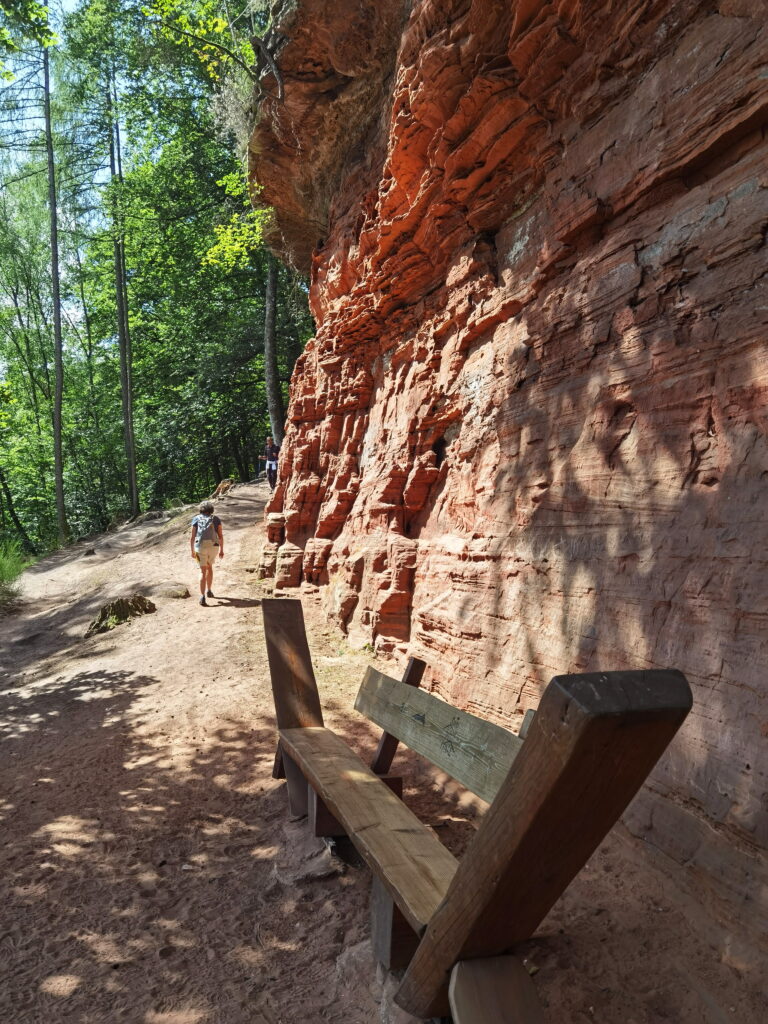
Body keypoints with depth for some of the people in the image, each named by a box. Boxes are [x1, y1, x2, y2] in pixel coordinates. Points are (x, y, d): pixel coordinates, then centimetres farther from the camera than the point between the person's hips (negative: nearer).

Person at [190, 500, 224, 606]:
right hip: (213, 546, 1)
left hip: (201, 547, -1)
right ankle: (209, 591, 33)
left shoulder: (196, 519, 9)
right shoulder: (216, 519, 10)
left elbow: (192, 536, 3)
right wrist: (221, 550, 11)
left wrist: (192, 550, 12)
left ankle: (202, 597, -13)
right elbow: (221, 536, 5)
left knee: (203, 571, 1)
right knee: (209, 567, 27)